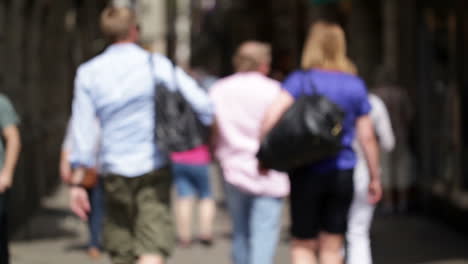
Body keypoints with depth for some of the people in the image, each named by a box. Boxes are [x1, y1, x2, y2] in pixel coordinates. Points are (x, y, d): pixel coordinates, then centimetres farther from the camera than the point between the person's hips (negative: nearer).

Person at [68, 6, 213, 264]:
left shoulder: (89, 73, 2)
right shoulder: (158, 65, -2)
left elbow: (82, 129, -1)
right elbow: (204, 106, -5)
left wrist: (77, 182, 1)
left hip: (114, 170, 3)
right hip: (154, 166, -2)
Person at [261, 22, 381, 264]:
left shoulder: (300, 80, -5)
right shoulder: (355, 85, 3)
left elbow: (274, 112, -22)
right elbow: (367, 137, 4)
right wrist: (375, 177, 13)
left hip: (307, 172, -2)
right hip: (343, 172, 2)